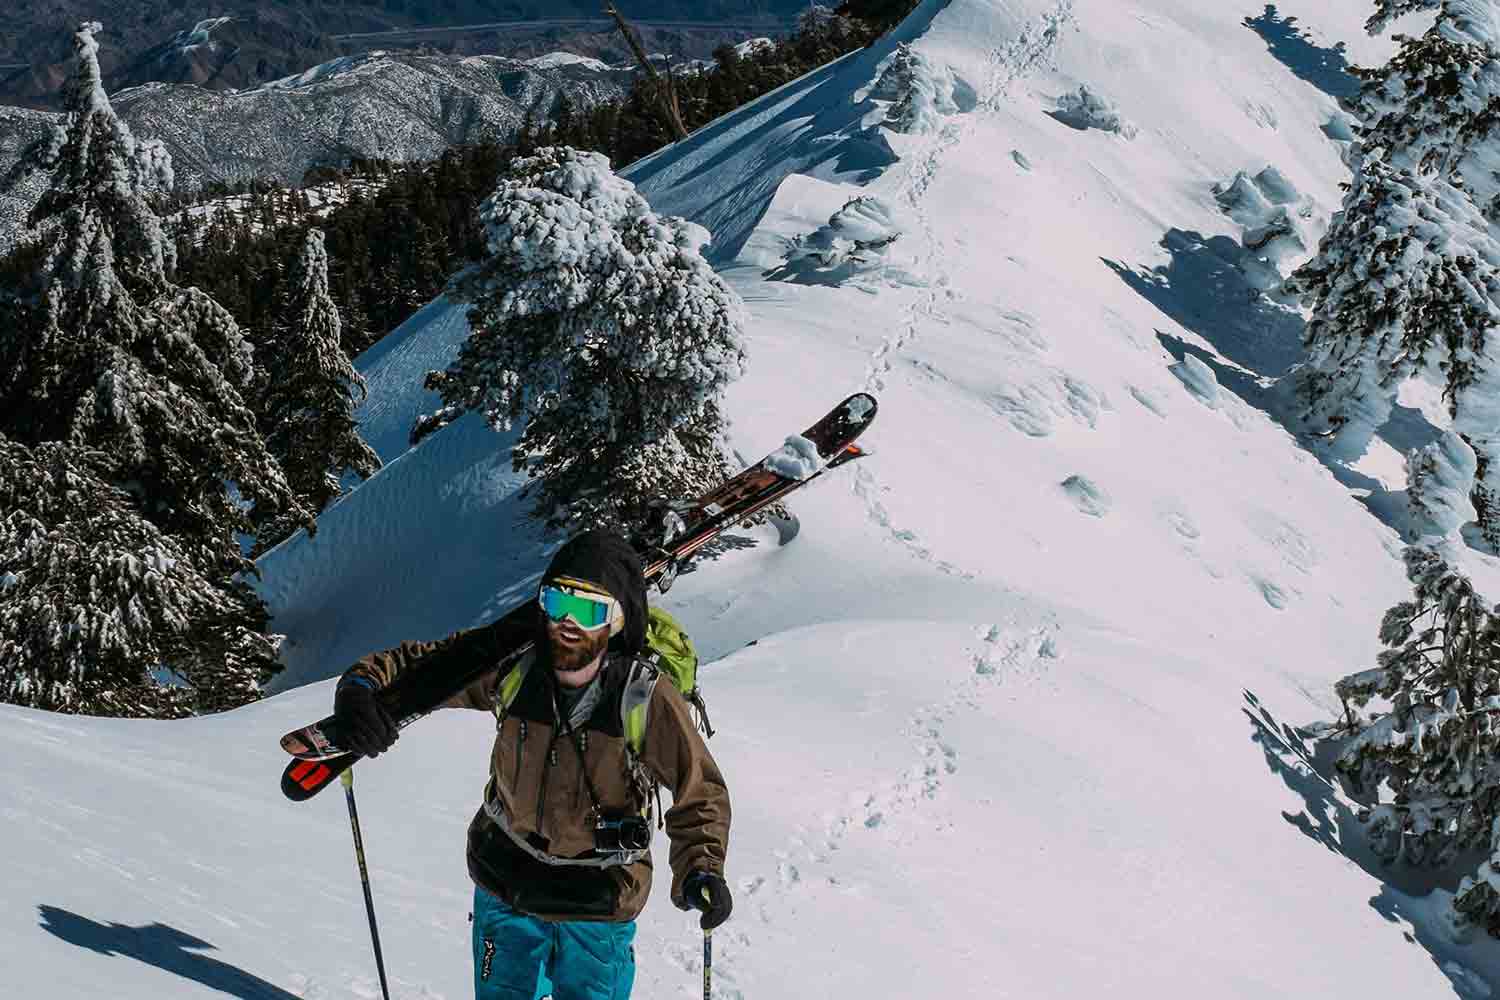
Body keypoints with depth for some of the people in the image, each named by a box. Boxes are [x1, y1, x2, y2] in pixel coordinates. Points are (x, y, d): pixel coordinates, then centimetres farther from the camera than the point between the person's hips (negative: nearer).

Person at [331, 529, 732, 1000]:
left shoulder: (646, 697, -24)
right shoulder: (510, 661, -18)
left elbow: (699, 792, -12)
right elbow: (416, 661, -7)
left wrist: (702, 870, -27)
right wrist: (361, 687, -28)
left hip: (598, 908, -3)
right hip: (505, 886, 3)